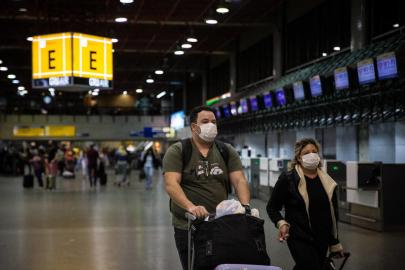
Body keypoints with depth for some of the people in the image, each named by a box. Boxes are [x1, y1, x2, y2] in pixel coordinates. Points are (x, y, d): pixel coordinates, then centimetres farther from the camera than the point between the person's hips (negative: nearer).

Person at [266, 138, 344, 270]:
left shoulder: (328, 182, 6)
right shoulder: (288, 179, -9)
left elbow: (333, 213, 13)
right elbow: (272, 207, -2)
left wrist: (335, 243, 15)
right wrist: (281, 223, -20)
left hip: (323, 240, 5)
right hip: (300, 239, -5)